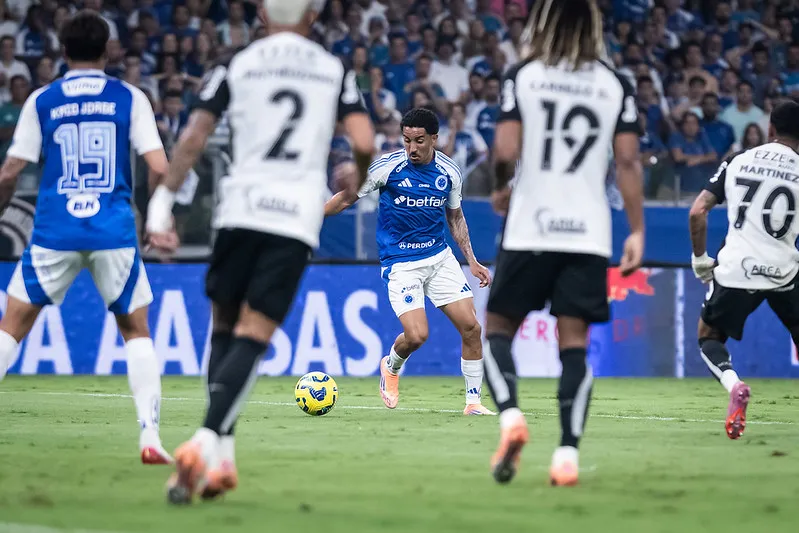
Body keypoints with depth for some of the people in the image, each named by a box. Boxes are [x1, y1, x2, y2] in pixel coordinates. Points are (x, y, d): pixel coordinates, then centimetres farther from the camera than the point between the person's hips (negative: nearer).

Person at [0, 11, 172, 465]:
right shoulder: (130, 98, 3)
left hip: (54, 234, 0)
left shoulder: (42, 101, 4)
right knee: (137, 331, 14)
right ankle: (150, 436, 1)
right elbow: (160, 168, -4)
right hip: (115, 234, 0)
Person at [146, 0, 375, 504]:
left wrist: (163, 201, 2)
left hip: (241, 210, 0)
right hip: (298, 217, 0)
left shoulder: (235, 66, 8)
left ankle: (222, 458, 8)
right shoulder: (335, 70, 9)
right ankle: (206, 441, -23)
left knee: (225, 326, 15)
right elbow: (365, 143, 1)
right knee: (252, 338, -4)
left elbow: (194, 137, -1)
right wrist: (357, 176, 23)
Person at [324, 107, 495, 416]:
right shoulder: (388, 167, -13)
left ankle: (473, 402, 8)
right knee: (416, 336, -18)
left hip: (440, 257, 4)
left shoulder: (449, 172, -2)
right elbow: (347, 198, -2)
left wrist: (471, 260, 11)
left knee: (471, 327, -6)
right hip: (400, 264, -4)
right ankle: (391, 367, 17)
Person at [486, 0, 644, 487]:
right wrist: (637, 231, 4)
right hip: (589, 233, 1)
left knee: (498, 328, 11)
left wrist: (500, 189, 13)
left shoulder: (522, 77, 1)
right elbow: (628, 161, 0)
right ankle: (568, 453, -8)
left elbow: (506, 150, -7)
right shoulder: (617, 86, 6)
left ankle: (510, 415, -13)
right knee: (575, 343, 3)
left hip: (529, 229, -1)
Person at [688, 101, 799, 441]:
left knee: (709, 337, 19)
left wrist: (700, 258, 12)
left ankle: (733, 384, -12)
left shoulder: (737, 161, 4)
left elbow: (698, 211, 0)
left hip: (736, 269, 0)